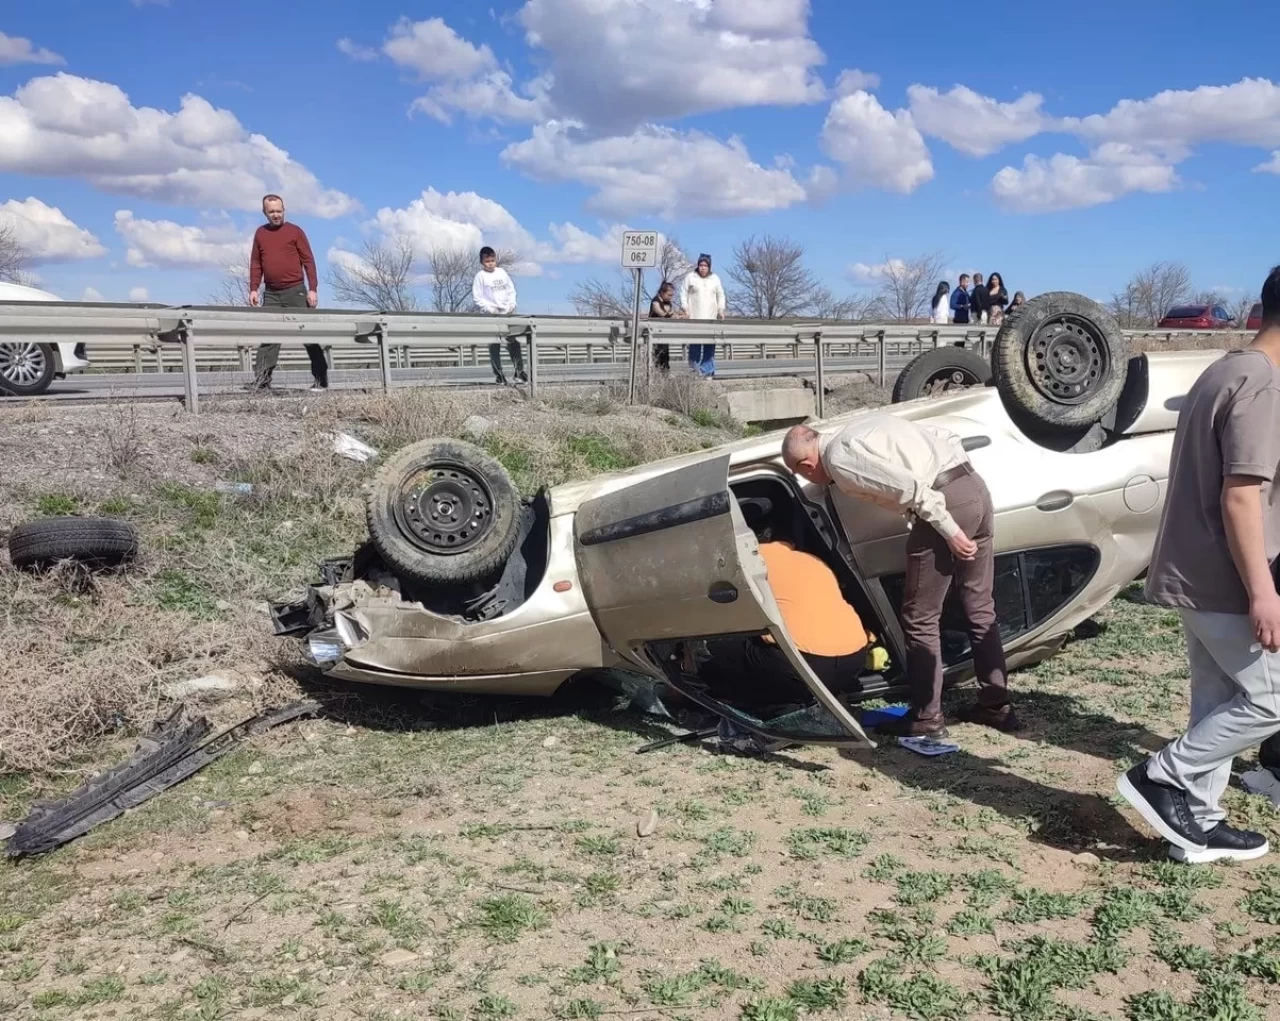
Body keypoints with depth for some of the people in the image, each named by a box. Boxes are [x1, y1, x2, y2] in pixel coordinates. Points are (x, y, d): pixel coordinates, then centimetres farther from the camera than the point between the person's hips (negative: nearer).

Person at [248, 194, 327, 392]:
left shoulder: (295, 231, 1)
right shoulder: (260, 233, 11)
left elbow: (308, 260, -2)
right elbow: (255, 263, 12)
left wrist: (312, 289, -10)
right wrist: (253, 289, 2)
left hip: (295, 291, -3)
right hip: (271, 294, 3)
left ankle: (320, 379, 5)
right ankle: (261, 381, -3)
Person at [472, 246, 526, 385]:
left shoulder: (502, 272, 10)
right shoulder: (480, 276, -2)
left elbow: (511, 290, 15)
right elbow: (477, 298, -6)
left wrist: (512, 305, 0)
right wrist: (490, 309, -15)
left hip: (508, 313, 3)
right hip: (491, 315, -3)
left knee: (514, 343, 0)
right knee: (494, 346, -1)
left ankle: (519, 371, 7)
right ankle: (498, 375, 3)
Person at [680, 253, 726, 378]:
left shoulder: (715, 279, 14)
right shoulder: (690, 277, 6)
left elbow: (720, 295, 19)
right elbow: (684, 293, 6)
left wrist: (721, 310, 8)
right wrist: (685, 308, -5)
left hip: (710, 318, 2)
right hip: (694, 318, -2)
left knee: (710, 346, -4)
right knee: (695, 345, -8)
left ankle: (708, 372, -1)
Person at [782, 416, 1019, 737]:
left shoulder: (839, 460, -5)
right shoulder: (863, 426, 21)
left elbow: (908, 486, -18)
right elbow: (946, 436, 21)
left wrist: (949, 531, -13)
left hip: (947, 501, -9)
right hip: (975, 486, 9)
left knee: (920, 619, 4)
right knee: (980, 608, 18)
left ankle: (926, 717, 11)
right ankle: (996, 705, 26)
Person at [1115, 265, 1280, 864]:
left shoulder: (1223, 371, 14)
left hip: (1195, 574, 10)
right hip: (1223, 582, -10)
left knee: (1219, 701, 14)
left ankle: (1197, 823, 20)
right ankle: (1162, 778, 5)